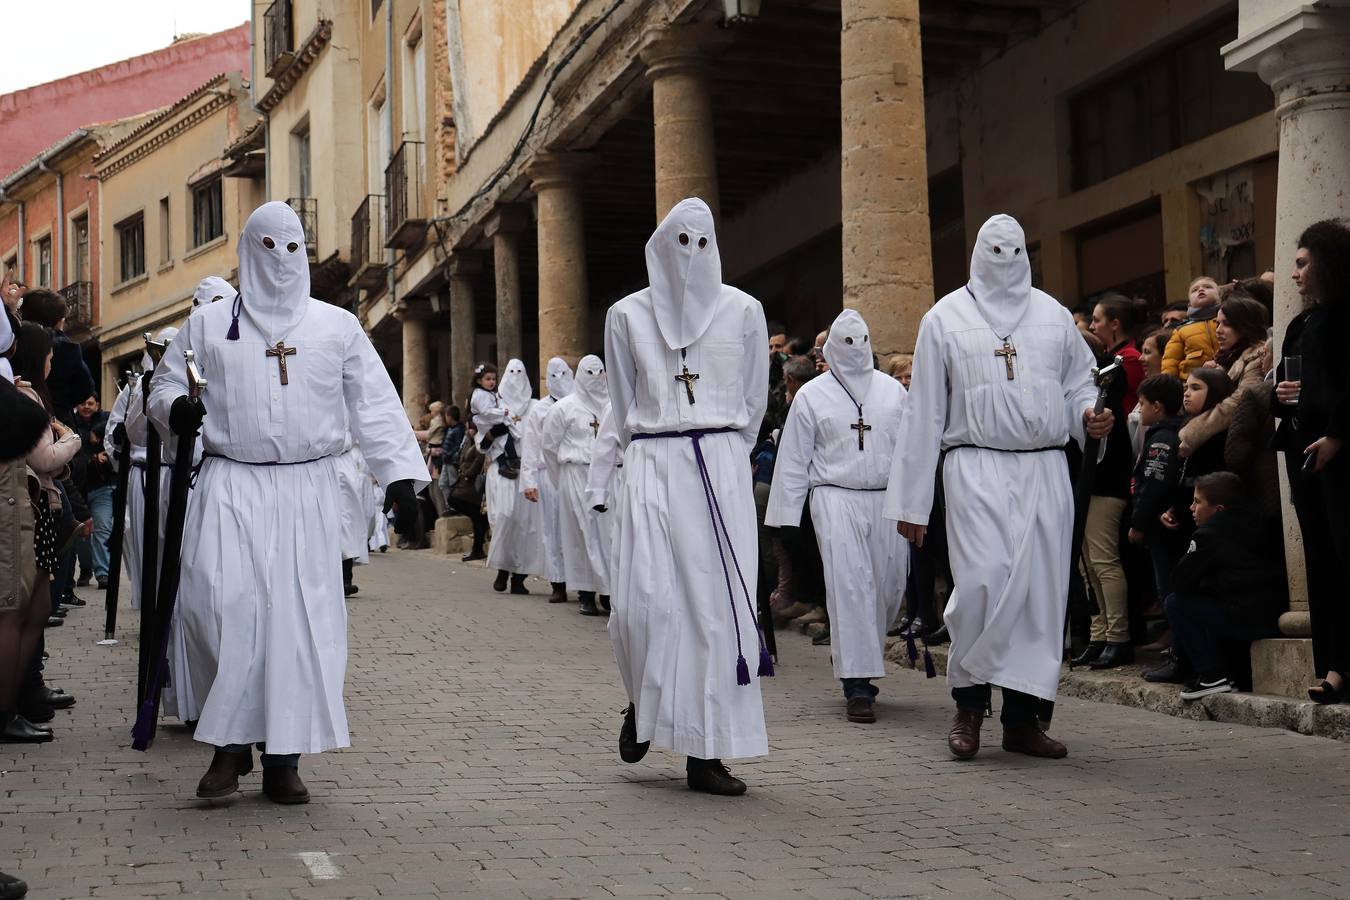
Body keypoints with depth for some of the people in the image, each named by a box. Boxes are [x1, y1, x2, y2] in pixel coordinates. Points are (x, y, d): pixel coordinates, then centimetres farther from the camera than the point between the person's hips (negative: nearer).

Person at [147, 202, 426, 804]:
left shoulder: (337, 327, 11)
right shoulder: (209, 326, 11)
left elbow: (375, 405, 7)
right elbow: (163, 383, 18)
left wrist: (401, 473, -4)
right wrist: (175, 408, -7)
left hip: (307, 490, 0)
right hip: (230, 488, 0)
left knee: (300, 615, -3)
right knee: (217, 601, -17)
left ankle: (283, 758, 5)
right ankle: (232, 743, -3)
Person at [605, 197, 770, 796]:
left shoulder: (742, 311, 9)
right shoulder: (628, 315, 9)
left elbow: (754, 400, 14)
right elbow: (624, 405, 13)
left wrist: (722, 455, 10)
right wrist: (649, 456, 9)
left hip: (722, 467, 1)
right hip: (651, 466, 0)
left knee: (718, 602, -5)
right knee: (645, 600, -12)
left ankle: (706, 751, 0)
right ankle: (643, 705, 19)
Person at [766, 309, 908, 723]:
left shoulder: (893, 390, 12)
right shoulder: (812, 395, 5)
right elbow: (794, 459, 5)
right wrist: (786, 516, 1)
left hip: (887, 499, 3)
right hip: (836, 499, -3)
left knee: (889, 587, 5)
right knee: (849, 586, -12)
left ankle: (860, 662, 29)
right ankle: (857, 686, -10)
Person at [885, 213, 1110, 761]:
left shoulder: (1054, 316, 16)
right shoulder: (945, 318, 8)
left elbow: (1078, 383, 22)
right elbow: (924, 412, 6)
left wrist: (1089, 417, -4)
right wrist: (911, 501, 3)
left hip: (1045, 469, 4)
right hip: (977, 469, -3)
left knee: (1043, 590, 0)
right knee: (983, 582, -18)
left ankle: (1023, 716, 9)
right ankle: (968, 700, 3)